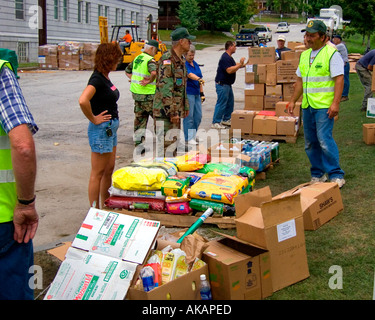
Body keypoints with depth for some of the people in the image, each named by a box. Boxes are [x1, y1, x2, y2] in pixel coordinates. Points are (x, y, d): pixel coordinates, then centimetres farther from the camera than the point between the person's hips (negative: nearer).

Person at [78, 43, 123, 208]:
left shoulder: (105, 77, 9)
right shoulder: (97, 79, -19)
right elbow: (83, 101, -35)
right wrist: (93, 119, -21)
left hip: (111, 128, 10)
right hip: (101, 129, -10)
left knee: (109, 170, 17)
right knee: (98, 173, 0)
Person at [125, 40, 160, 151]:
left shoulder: (137, 58, 13)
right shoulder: (150, 60, -14)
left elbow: (127, 71, 26)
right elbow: (154, 72, -34)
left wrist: (134, 80, 14)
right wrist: (150, 81, -17)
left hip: (136, 92, 8)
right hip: (147, 95, -8)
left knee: (139, 118, 14)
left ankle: (138, 142, 16)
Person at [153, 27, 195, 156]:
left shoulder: (181, 60, 16)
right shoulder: (167, 59, -15)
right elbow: (164, 87, -21)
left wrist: (185, 107, 22)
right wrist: (172, 112, -23)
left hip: (176, 111, 10)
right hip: (165, 112, -10)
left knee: (174, 143, 16)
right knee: (165, 146, -7)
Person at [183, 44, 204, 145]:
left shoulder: (195, 64, 15)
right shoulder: (183, 64, -10)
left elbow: (200, 78, 20)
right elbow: (190, 74, -27)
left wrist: (202, 93, 17)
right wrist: (199, 79, -44)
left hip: (196, 93, 8)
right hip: (187, 93, -8)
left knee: (198, 116, 11)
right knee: (189, 116, -5)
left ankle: (193, 135, 25)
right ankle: (189, 138, 2)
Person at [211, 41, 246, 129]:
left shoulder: (229, 57, 15)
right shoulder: (225, 58, -19)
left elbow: (233, 66, 25)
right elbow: (229, 70, -27)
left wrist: (240, 64, 11)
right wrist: (240, 64, -23)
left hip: (227, 84, 11)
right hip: (222, 84, -11)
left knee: (230, 102, 15)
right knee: (221, 103, -9)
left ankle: (226, 120, 25)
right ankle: (215, 123, -5)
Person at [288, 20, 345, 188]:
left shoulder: (331, 53, -7)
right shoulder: (304, 55, 15)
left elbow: (339, 79, -12)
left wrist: (335, 103, -20)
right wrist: (293, 101, 18)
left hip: (324, 106, -7)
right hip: (307, 105, 7)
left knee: (324, 139, -13)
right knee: (310, 143, 9)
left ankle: (336, 175, -3)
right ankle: (317, 174, 21)